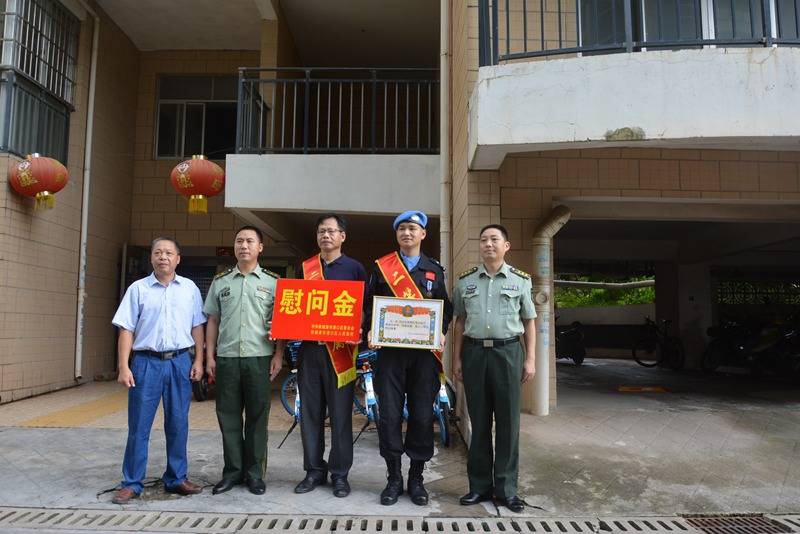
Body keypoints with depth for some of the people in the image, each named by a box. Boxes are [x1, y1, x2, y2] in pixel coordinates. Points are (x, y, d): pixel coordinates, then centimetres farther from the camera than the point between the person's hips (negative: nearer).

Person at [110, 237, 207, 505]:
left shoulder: (189, 288, 7)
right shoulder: (138, 288, 3)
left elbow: (197, 327, 9)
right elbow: (126, 330, 1)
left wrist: (198, 360, 2)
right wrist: (124, 367, -6)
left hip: (180, 363, 1)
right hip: (146, 362, -1)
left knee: (178, 424, 8)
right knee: (139, 425, 3)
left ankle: (176, 479, 21)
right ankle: (132, 483, 15)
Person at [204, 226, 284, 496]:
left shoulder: (273, 282, 4)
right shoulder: (220, 281, 11)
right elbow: (213, 321, 13)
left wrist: (279, 355, -5)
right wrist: (209, 356, 6)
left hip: (259, 358, -2)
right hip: (226, 358, 2)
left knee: (257, 416, 4)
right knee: (228, 415, 7)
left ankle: (255, 472, 16)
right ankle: (233, 471, 20)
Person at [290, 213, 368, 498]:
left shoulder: (354, 268, 4)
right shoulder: (305, 268, 13)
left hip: (340, 349, -3)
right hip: (309, 347, 3)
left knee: (340, 413, 2)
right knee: (311, 412, 8)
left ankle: (340, 474, 13)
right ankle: (314, 470, 20)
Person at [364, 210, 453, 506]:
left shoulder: (434, 270, 13)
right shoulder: (382, 267, 11)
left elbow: (446, 308, 13)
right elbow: (369, 304, 11)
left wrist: (441, 332, -5)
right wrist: (370, 331, -6)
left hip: (425, 351, 1)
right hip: (389, 351, 0)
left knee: (422, 415, 3)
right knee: (389, 415, 0)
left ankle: (416, 477, 18)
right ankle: (394, 478, 15)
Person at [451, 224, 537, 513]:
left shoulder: (520, 280, 6)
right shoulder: (465, 280, 9)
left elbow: (529, 322, 8)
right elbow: (459, 321, 11)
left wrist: (530, 359, 1)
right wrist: (456, 358, 5)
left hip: (508, 352, -1)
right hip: (474, 352, 1)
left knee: (508, 421, 3)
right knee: (479, 421, 8)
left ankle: (506, 487, 16)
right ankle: (479, 485, 19)